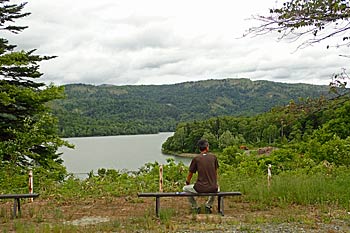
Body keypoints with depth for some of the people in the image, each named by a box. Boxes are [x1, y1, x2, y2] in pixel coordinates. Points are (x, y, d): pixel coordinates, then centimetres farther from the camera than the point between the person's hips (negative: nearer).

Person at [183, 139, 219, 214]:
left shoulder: (196, 159, -3)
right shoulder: (213, 157, 3)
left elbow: (190, 174, 7)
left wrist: (187, 183, 27)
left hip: (200, 188, -3)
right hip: (212, 188, 3)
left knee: (185, 189, 24)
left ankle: (195, 208, 20)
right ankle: (208, 206, 29)